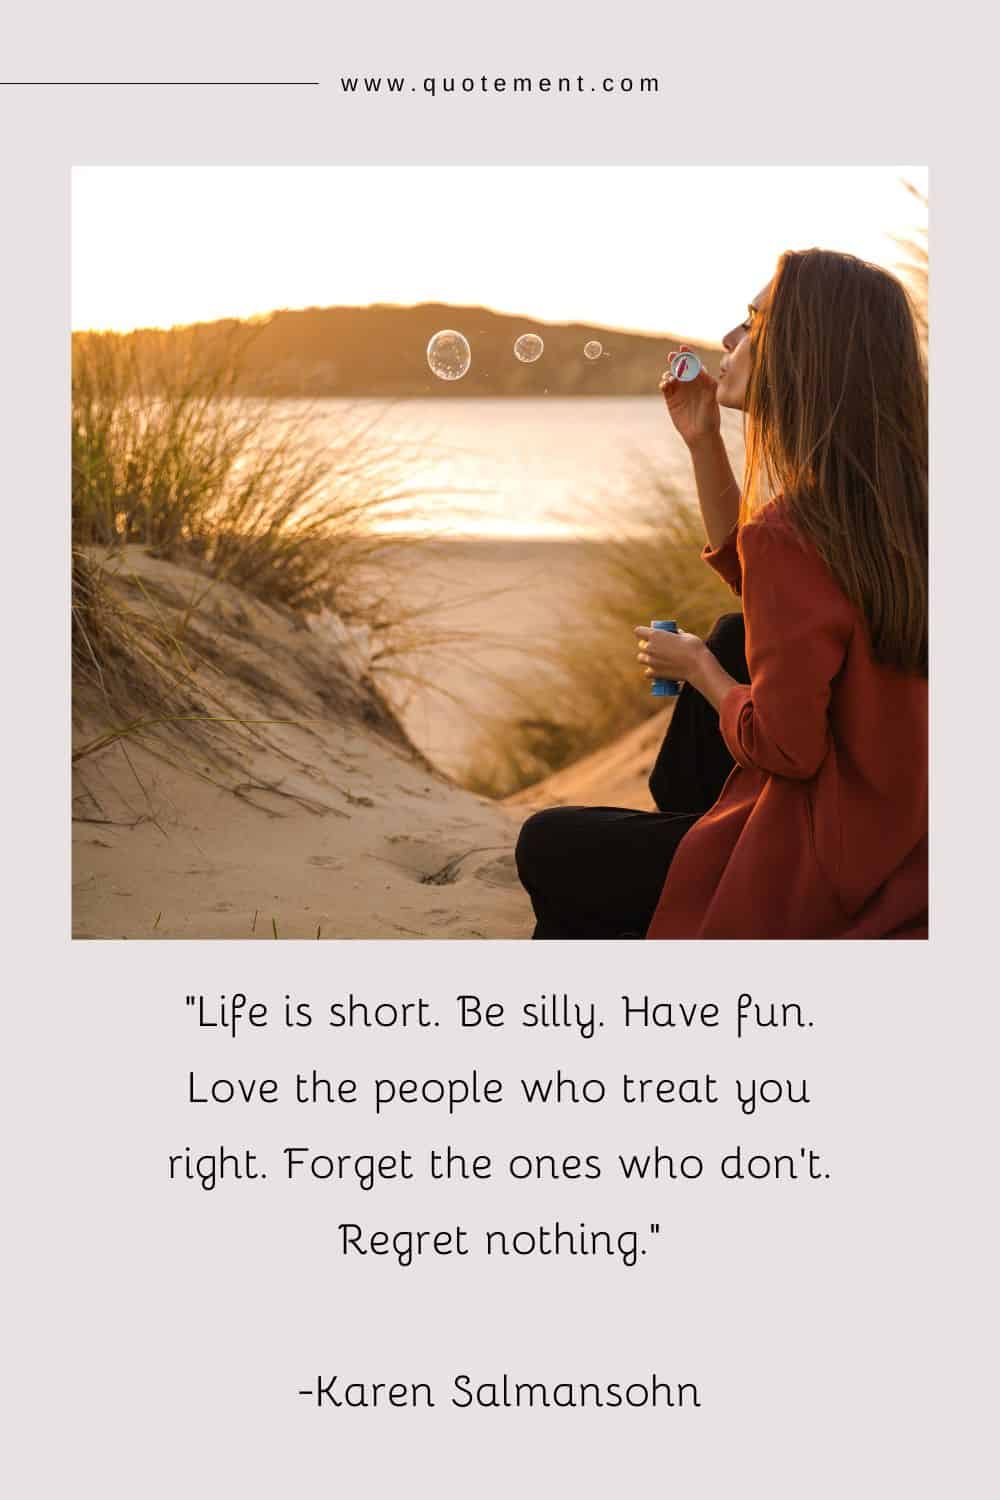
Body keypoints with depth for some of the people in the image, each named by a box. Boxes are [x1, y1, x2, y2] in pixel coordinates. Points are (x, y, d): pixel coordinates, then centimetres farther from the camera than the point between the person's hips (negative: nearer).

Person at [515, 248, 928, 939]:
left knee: (546, 849, 10)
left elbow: (784, 747, -24)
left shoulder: (789, 531, -26)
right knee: (733, 636, 27)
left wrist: (697, 667, -6)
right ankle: (673, 820, 41)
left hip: (818, 882, -8)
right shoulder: (897, 500, 1)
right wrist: (703, 441, 7)